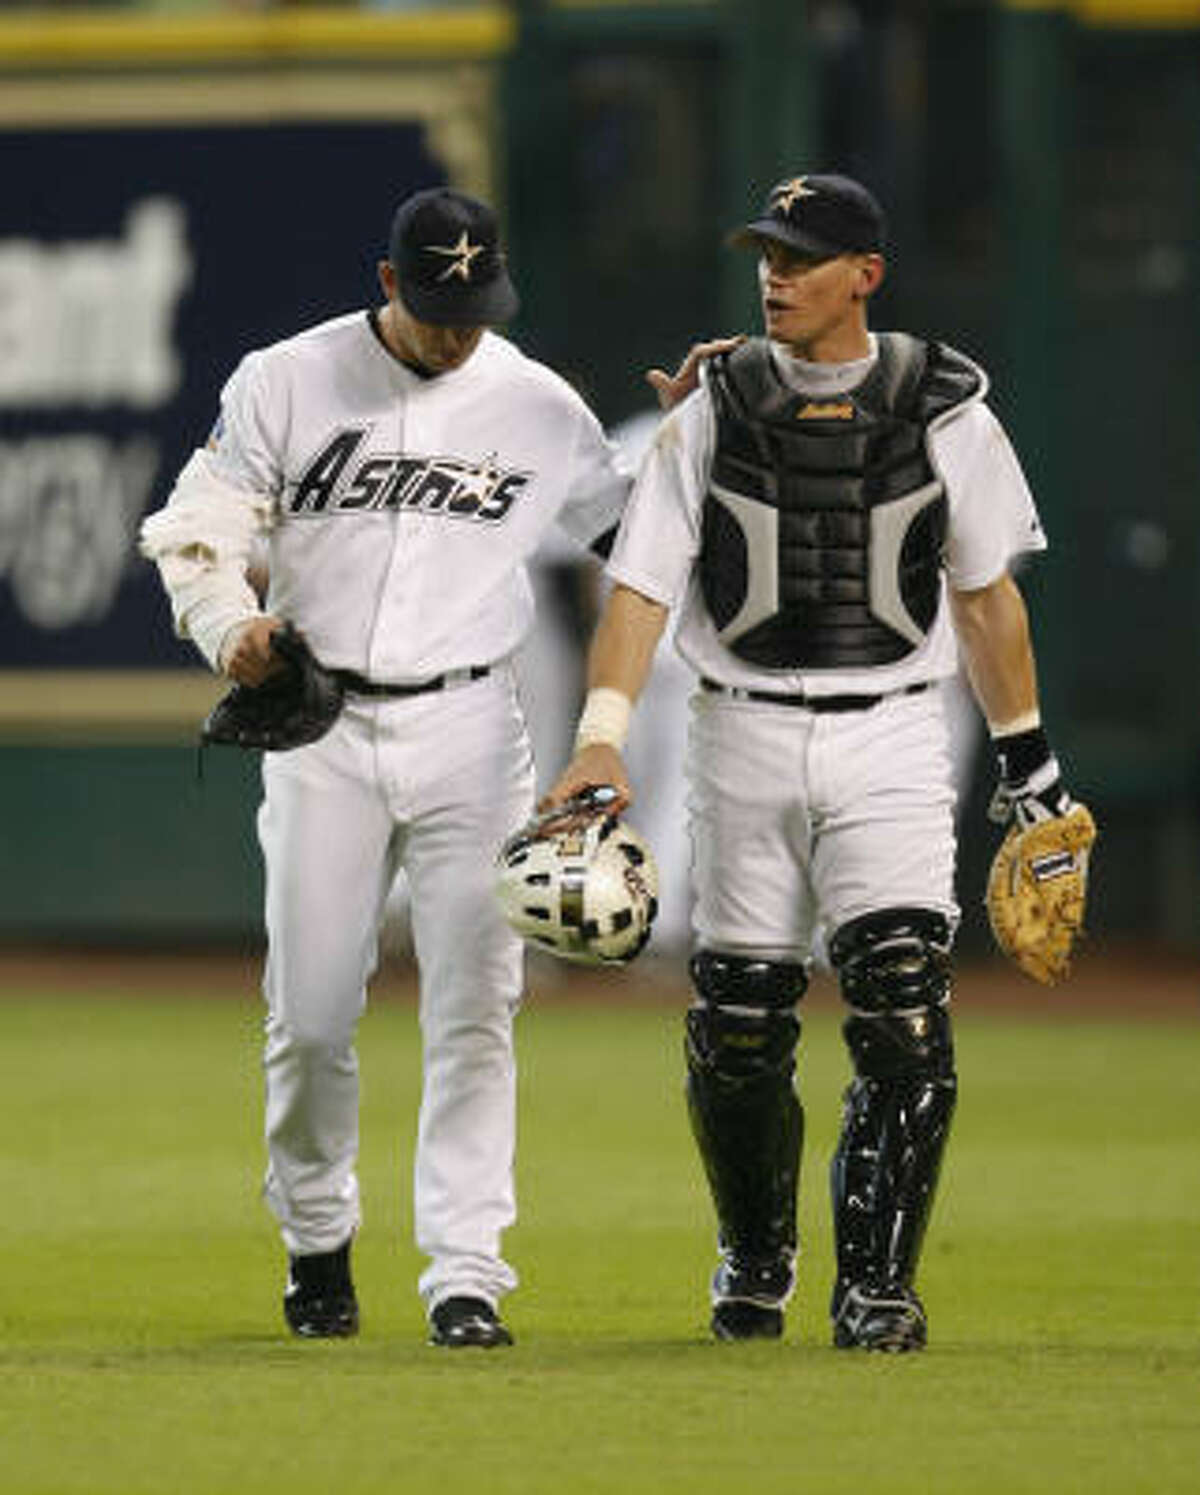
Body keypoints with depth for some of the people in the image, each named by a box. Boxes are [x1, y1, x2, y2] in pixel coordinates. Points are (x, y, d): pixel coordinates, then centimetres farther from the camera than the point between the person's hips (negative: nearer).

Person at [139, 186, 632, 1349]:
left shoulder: (538, 407, 5)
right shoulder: (285, 384, 1)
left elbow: (632, 530, 15)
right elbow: (198, 531, 1)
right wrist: (228, 627, -18)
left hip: (469, 730, 0)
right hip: (320, 730, 0)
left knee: (473, 1008, -8)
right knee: (309, 1013, 0)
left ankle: (466, 1275, -6)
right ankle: (316, 1239, 23)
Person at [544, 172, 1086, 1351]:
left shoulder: (944, 409, 1)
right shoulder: (713, 412, 0)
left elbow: (984, 591, 10)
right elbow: (641, 583, -6)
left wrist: (1027, 757, 11)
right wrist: (601, 736, -19)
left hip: (890, 736, -1)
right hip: (745, 735, 1)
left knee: (903, 1013, -15)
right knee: (738, 1024, 4)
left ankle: (876, 1286, -10)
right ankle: (754, 1260, 26)